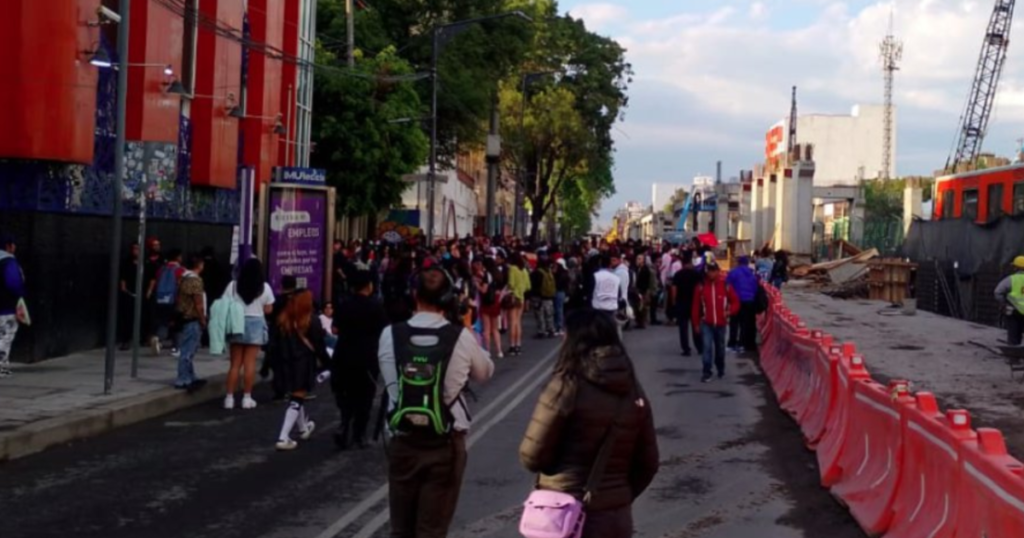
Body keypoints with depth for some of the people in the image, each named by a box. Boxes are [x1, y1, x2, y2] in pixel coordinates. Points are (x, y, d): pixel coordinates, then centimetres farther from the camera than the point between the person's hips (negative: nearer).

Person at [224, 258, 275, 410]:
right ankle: (247, 397, 3)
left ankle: (229, 397, 5)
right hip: (255, 325, -1)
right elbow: (268, 310, 2)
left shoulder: (233, 286, 0)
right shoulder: (265, 288, -1)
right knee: (250, 363, 2)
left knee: (235, 364, 7)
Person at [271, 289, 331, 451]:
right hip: (304, 365, -5)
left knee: (295, 396, 23)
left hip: (288, 364, 5)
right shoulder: (311, 322, -11)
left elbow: (276, 345, 4)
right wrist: (326, 362, 4)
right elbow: (319, 346, -8)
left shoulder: (282, 321, 1)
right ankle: (283, 438, -13)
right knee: (297, 400, -3)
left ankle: (303, 428, 42)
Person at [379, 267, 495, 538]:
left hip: (403, 442, 2)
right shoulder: (462, 337, -8)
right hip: (446, 445, -1)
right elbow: (485, 373, 9)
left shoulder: (390, 335, -6)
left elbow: (389, 379, 7)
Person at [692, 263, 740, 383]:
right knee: (707, 347, -13)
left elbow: (735, 302, 3)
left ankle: (721, 370, 34)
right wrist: (696, 323, 1)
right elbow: (696, 306, 0)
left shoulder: (725, 286, -4)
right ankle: (707, 372, -10)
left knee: (720, 348, 14)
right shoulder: (701, 287, -4)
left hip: (721, 323, 1)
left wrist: (730, 311, -17)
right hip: (706, 323, -1)